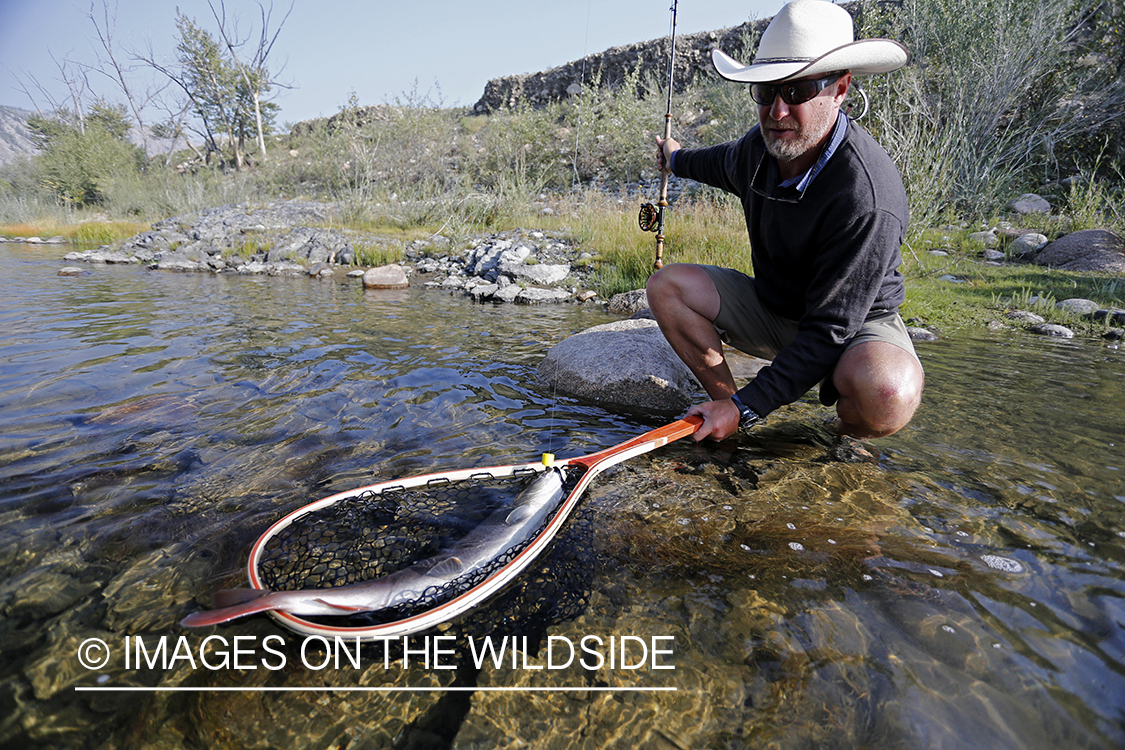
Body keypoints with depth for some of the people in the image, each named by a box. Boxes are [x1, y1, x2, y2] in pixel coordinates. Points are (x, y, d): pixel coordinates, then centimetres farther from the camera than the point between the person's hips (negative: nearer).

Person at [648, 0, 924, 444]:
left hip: (855, 326, -5)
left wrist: (746, 408, -30)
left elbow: (830, 332, -30)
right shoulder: (761, 144, -8)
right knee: (667, 285, -13)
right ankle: (723, 398, -3)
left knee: (887, 394, -39)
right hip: (772, 307, 6)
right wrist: (679, 161, 39)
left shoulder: (869, 197, -31)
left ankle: (847, 434, -1)